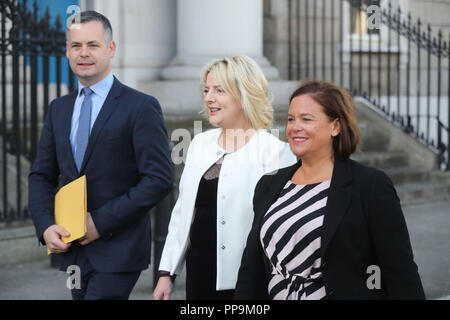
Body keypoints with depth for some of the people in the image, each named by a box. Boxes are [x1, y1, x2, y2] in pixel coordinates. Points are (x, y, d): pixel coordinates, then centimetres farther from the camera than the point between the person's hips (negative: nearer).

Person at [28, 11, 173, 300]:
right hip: (73, 250, 6)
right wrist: (45, 227, -3)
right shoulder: (59, 109, 13)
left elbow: (159, 178, -12)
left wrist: (101, 222, -15)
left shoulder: (141, 107, -7)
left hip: (118, 251, -6)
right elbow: (42, 175, 15)